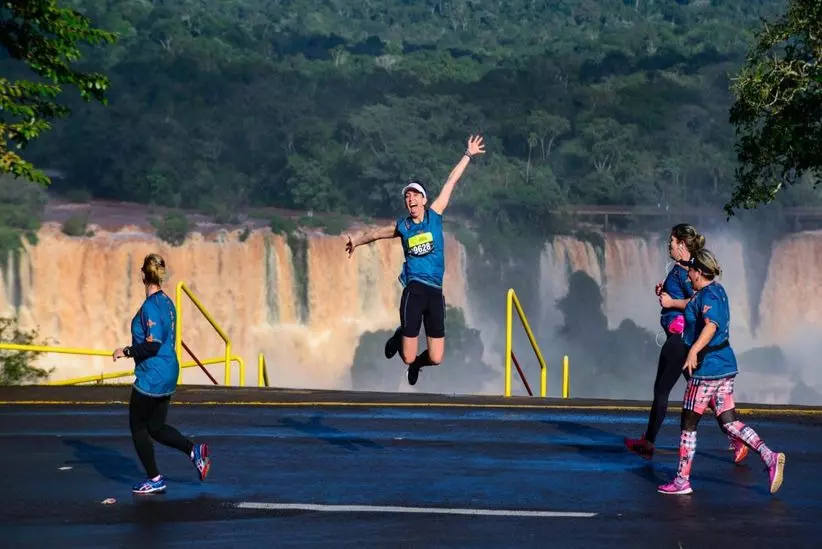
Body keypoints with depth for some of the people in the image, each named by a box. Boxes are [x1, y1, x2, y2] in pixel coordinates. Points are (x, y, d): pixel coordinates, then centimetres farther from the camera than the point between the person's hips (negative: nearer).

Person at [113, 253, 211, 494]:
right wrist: (134, 349, 23)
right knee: (156, 428, 17)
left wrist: (126, 351, -14)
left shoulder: (150, 306, -19)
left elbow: (153, 344, -24)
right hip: (168, 374, 9)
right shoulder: (167, 302, 9)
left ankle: (154, 479, 12)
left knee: (138, 427, 7)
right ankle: (195, 450, 2)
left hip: (151, 378, -9)